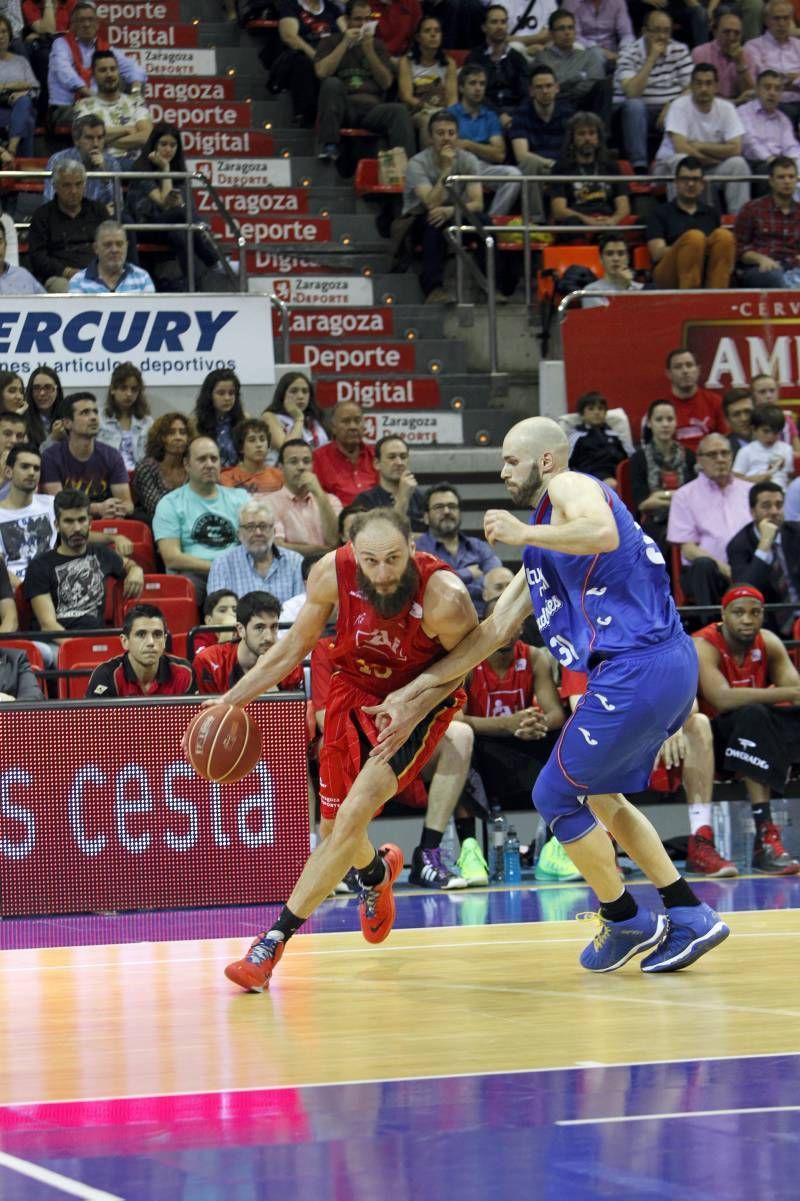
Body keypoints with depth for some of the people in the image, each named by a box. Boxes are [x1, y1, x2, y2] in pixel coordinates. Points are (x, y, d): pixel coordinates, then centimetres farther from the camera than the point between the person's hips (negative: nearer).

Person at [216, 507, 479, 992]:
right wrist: (227, 702, -9)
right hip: (354, 691, 4)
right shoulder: (333, 573, -24)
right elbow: (294, 647, -7)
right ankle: (377, 871, 51)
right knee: (337, 827, 12)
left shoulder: (444, 597, -34)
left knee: (355, 813, -20)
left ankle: (276, 938, -13)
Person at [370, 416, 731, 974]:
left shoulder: (569, 486, -3)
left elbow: (604, 533, -28)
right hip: (671, 664, 10)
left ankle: (625, 920, 15)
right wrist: (415, 697, 22)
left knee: (557, 796, 3)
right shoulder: (543, 548, 25)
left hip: (635, 669, -10)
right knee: (598, 795, 24)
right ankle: (690, 917, 22)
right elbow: (494, 631, 25)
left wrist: (523, 534, -13)